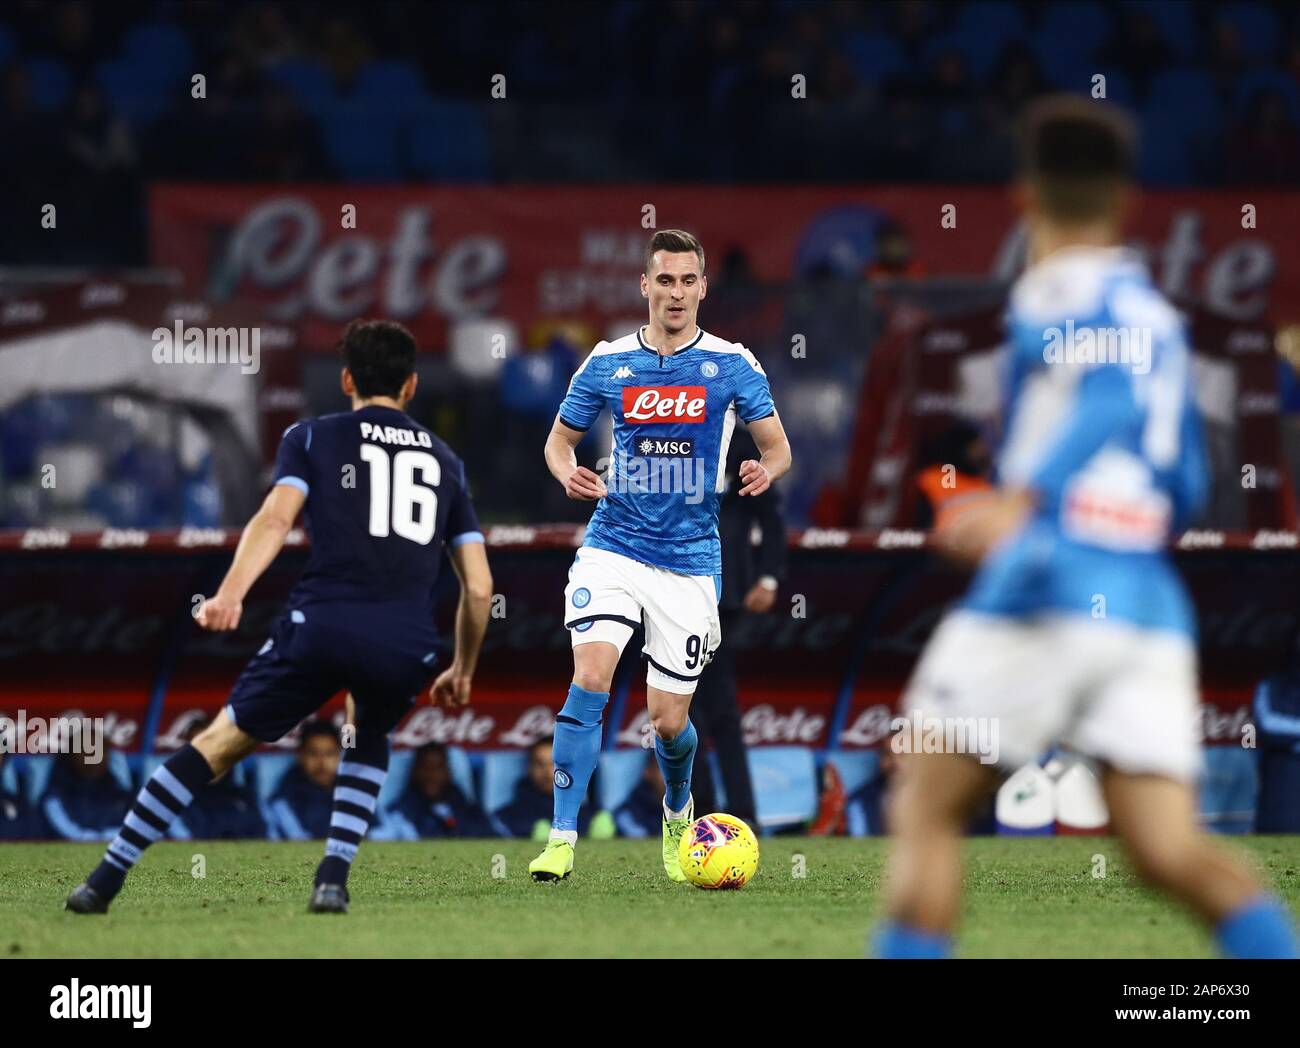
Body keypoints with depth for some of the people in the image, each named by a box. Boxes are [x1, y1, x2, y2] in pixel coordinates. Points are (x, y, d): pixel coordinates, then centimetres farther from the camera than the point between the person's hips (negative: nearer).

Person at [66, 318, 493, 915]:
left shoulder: (313, 437, 17)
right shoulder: (445, 461, 25)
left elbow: (277, 515, -5)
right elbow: (479, 588, 20)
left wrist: (231, 592, -18)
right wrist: (463, 672, 34)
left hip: (321, 624, -2)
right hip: (406, 644, 2)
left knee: (222, 742, 11)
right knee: (367, 741, 32)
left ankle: (105, 881, 8)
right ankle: (333, 878, 12)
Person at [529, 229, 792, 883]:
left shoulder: (731, 365, 0)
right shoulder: (608, 362, 3)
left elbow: (778, 445, 5)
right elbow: (559, 439, 14)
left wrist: (765, 471, -18)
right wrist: (568, 473, -9)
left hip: (689, 562, 0)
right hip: (612, 550, 0)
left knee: (668, 721, 3)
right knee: (590, 679, -21)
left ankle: (678, 813, 37)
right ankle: (562, 839, -19)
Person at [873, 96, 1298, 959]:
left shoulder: (1057, 294, -1)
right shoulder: (1159, 316, 22)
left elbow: (1113, 400, -21)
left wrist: (1022, 499, -34)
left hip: (1047, 597, -6)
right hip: (1151, 610, 6)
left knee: (926, 812, 4)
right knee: (1171, 851, -3)